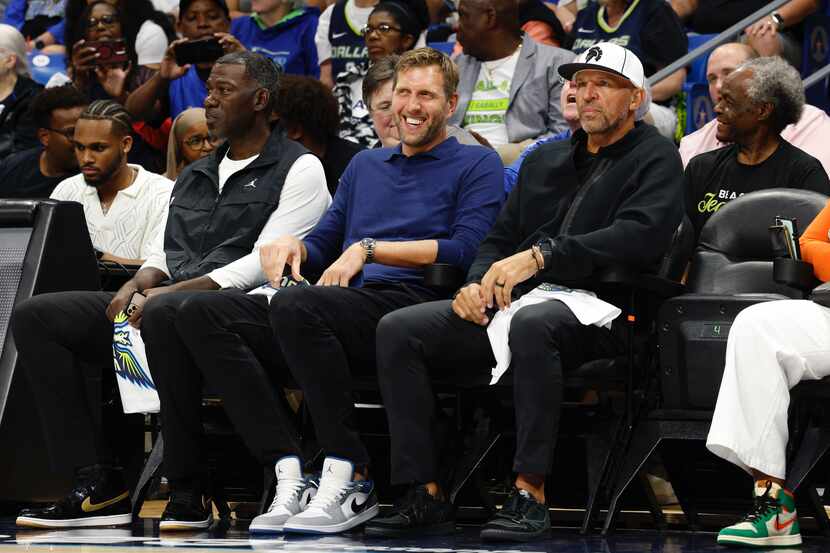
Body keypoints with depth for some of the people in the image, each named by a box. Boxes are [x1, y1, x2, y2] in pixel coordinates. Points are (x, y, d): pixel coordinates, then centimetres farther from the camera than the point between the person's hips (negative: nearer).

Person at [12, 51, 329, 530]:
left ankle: (186, 488, -33)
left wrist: (166, 293, -15)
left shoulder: (299, 169, 3)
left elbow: (265, 263, -9)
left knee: (166, 311, -42)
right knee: (34, 316, -9)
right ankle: (98, 481, -17)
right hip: (162, 306, 8)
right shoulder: (194, 175, 28)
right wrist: (136, 285, -1)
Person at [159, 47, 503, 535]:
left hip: (412, 305, -7)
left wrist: (369, 249, -8)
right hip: (343, 306, 7)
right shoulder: (365, 165, 31)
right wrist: (292, 244, 4)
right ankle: (291, 477, -26)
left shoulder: (478, 165, 11)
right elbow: (323, 245, 29)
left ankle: (352, 480, -32)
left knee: (295, 306, -37)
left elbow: (467, 249, -5)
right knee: (202, 315, -15)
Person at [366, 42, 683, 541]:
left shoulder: (655, 158, 4)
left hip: (597, 310, -7)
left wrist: (540, 255, -20)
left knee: (531, 324, -41)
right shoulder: (545, 161, 26)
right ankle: (426, 495, -15)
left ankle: (530, 495, -38)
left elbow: (639, 237, -15)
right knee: (398, 330, -11)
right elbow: (500, 240, 27)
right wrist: (477, 284, 3)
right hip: (515, 300, 7)